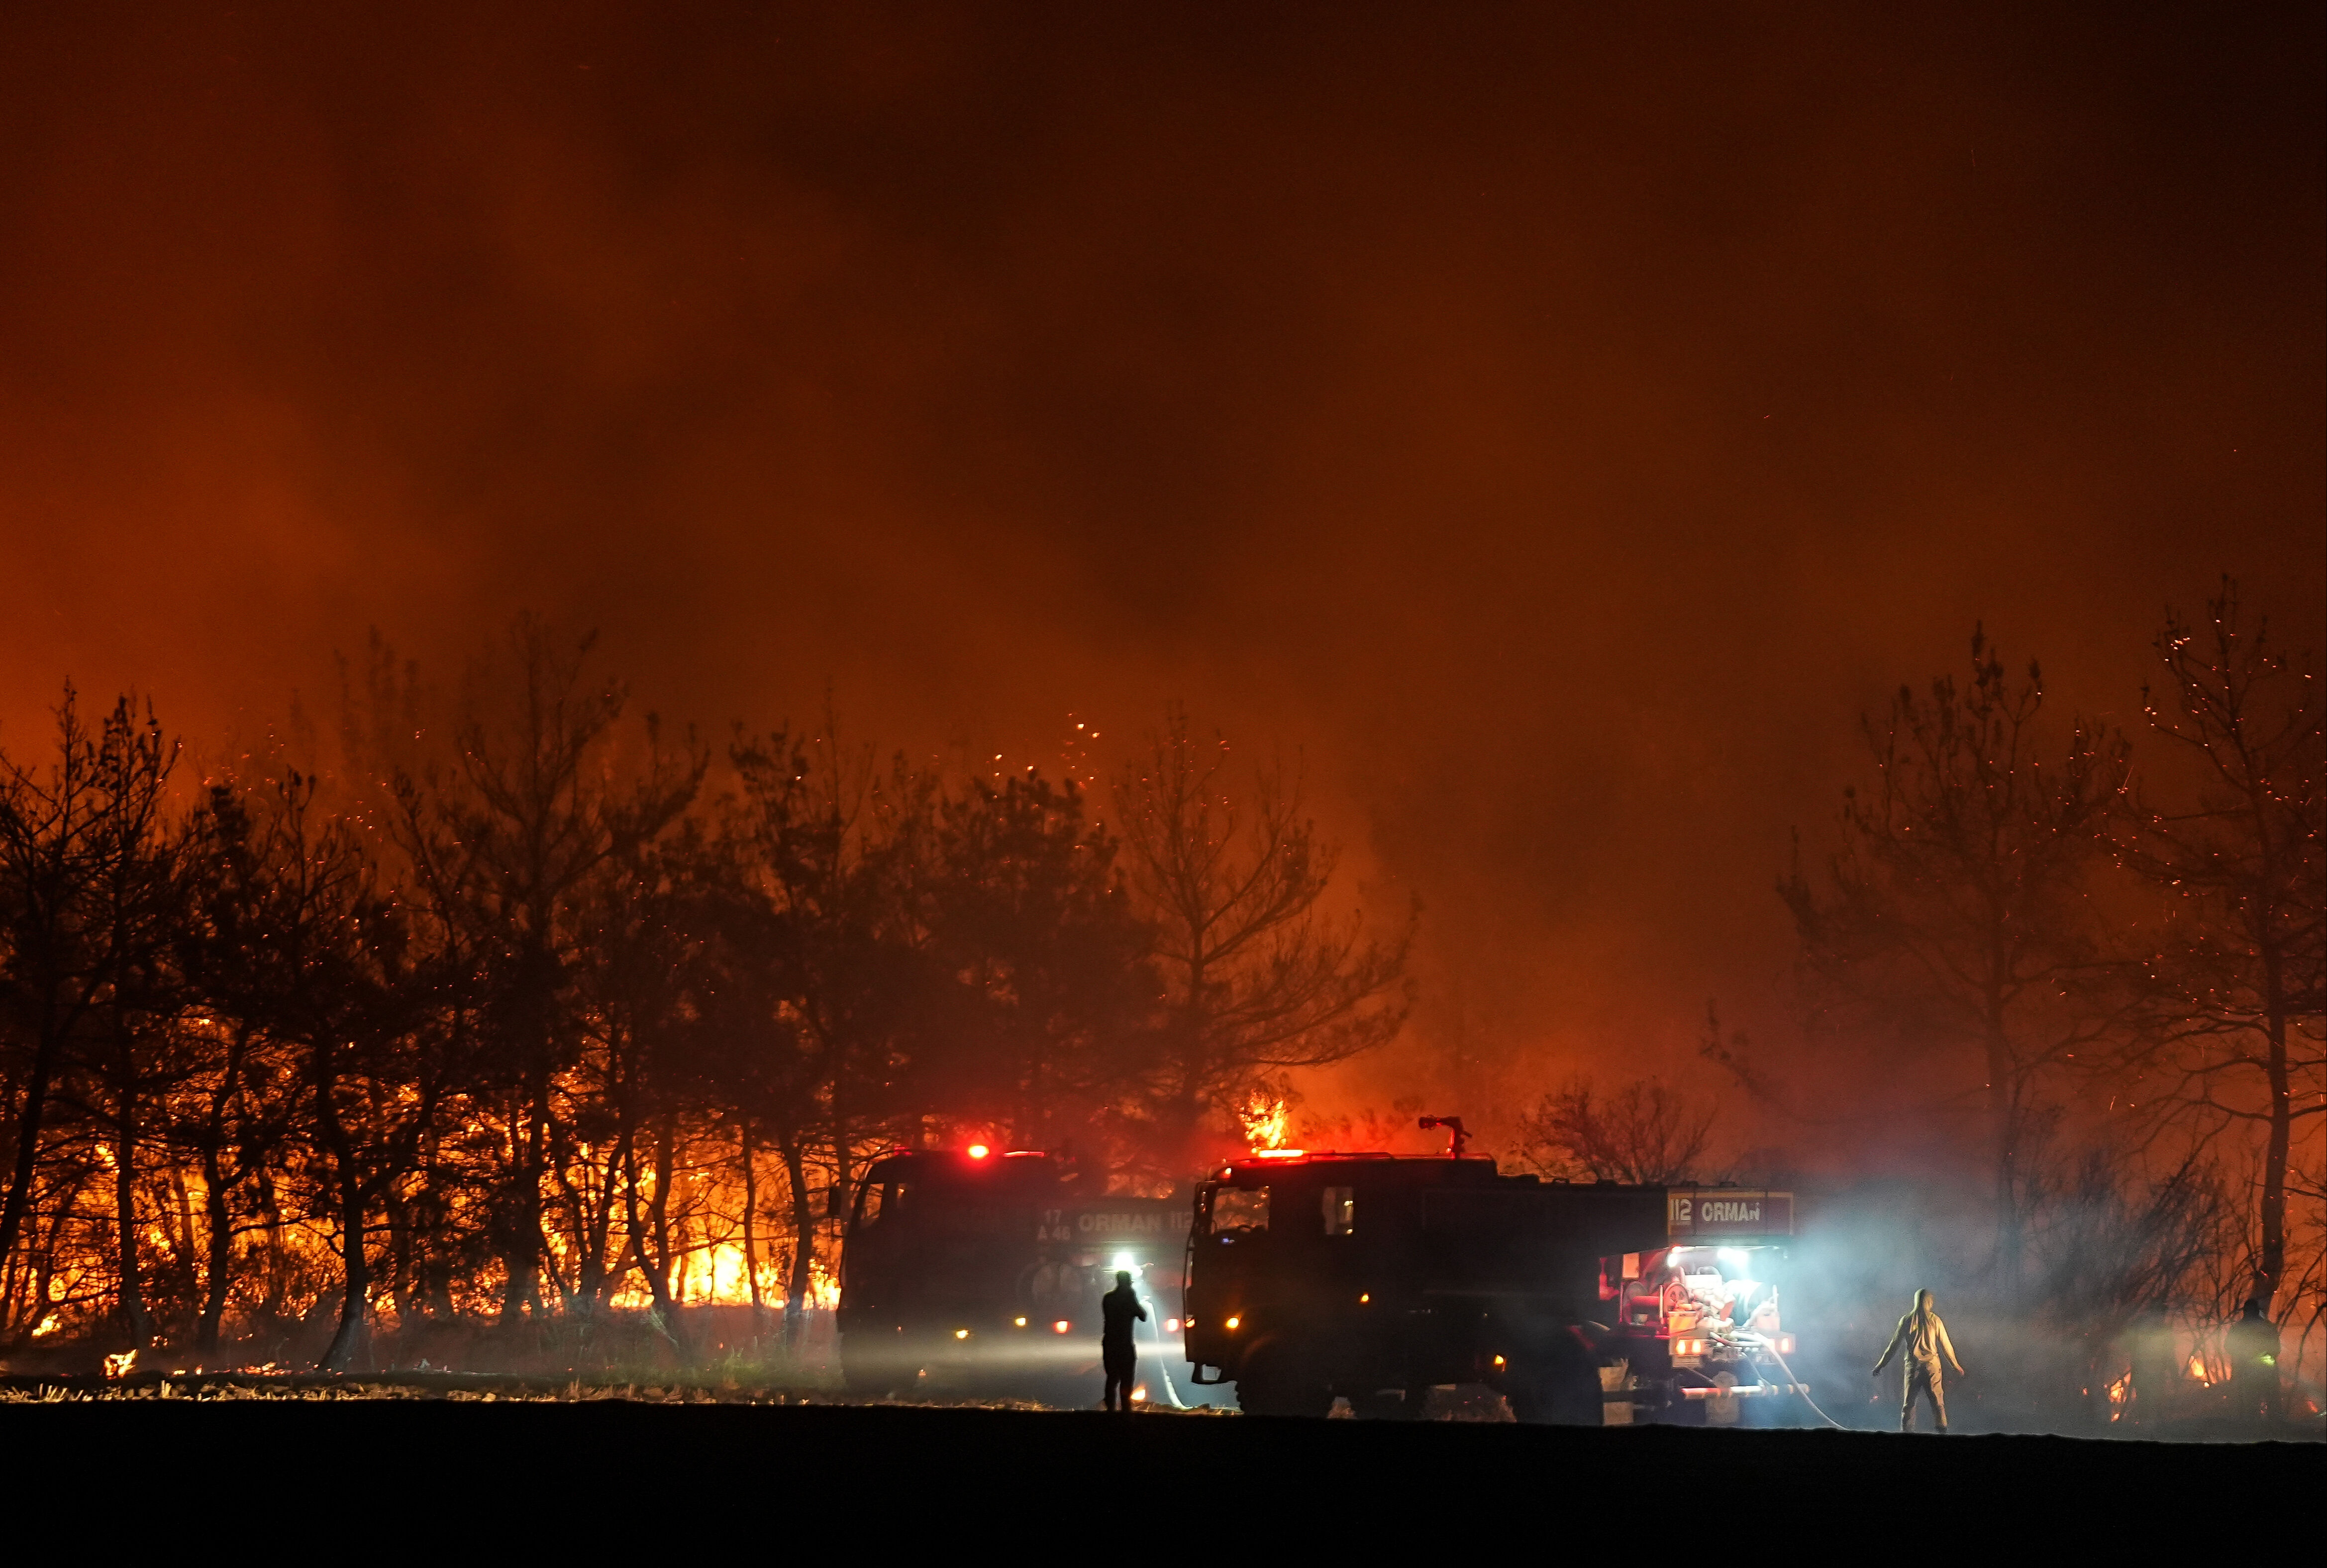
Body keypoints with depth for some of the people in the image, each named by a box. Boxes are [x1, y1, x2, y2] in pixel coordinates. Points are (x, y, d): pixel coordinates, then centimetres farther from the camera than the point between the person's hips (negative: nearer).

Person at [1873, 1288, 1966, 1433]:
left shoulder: (1906, 1320, 1)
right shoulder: (1935, 1320, -1)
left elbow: (1894, 1345, 4)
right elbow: (1946, 1346, 4)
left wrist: (1881, 1365, 12)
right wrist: (1956, 1366, 16)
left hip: (1912, 1365, 0)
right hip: (1932, 1364, 0)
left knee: (1908, 1402, 5)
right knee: (1937, 1401, 6)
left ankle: (1906, 1432, 0)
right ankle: (1943, 1430, 3)